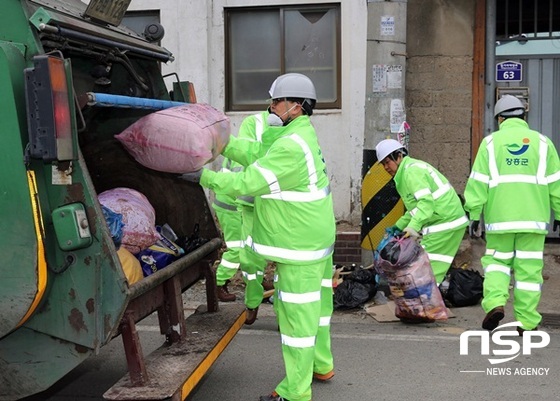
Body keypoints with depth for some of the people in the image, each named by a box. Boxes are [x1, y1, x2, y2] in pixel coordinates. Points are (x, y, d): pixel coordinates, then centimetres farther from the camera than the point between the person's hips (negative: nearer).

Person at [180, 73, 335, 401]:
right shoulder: (303, 134, 10)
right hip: (315, 237, 10)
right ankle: (320, 365, 38)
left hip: (300, 245, -10)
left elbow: (248, 182, -22)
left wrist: (203, 177, -14)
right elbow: (256, 155, 10)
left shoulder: (291, 146, -22)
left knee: (297, 313, -2)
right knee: (315, 303, 22)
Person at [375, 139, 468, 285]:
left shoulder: (411, 171, -14)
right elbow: (415, 208, 22)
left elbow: (426, 201, -26)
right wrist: (399, 225, 16)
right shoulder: (406, 171, 19)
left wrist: (413, 227, -34)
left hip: (445, 224, -10)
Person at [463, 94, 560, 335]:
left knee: (497, 261, 14)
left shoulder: (491, 142, 4)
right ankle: (526, 322, 6)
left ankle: (495, 303, -7)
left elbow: (478, 182, -1)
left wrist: (474, 214, 3)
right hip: (533, 217, 1)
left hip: (499, 217, 0)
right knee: (528, 268, 4)